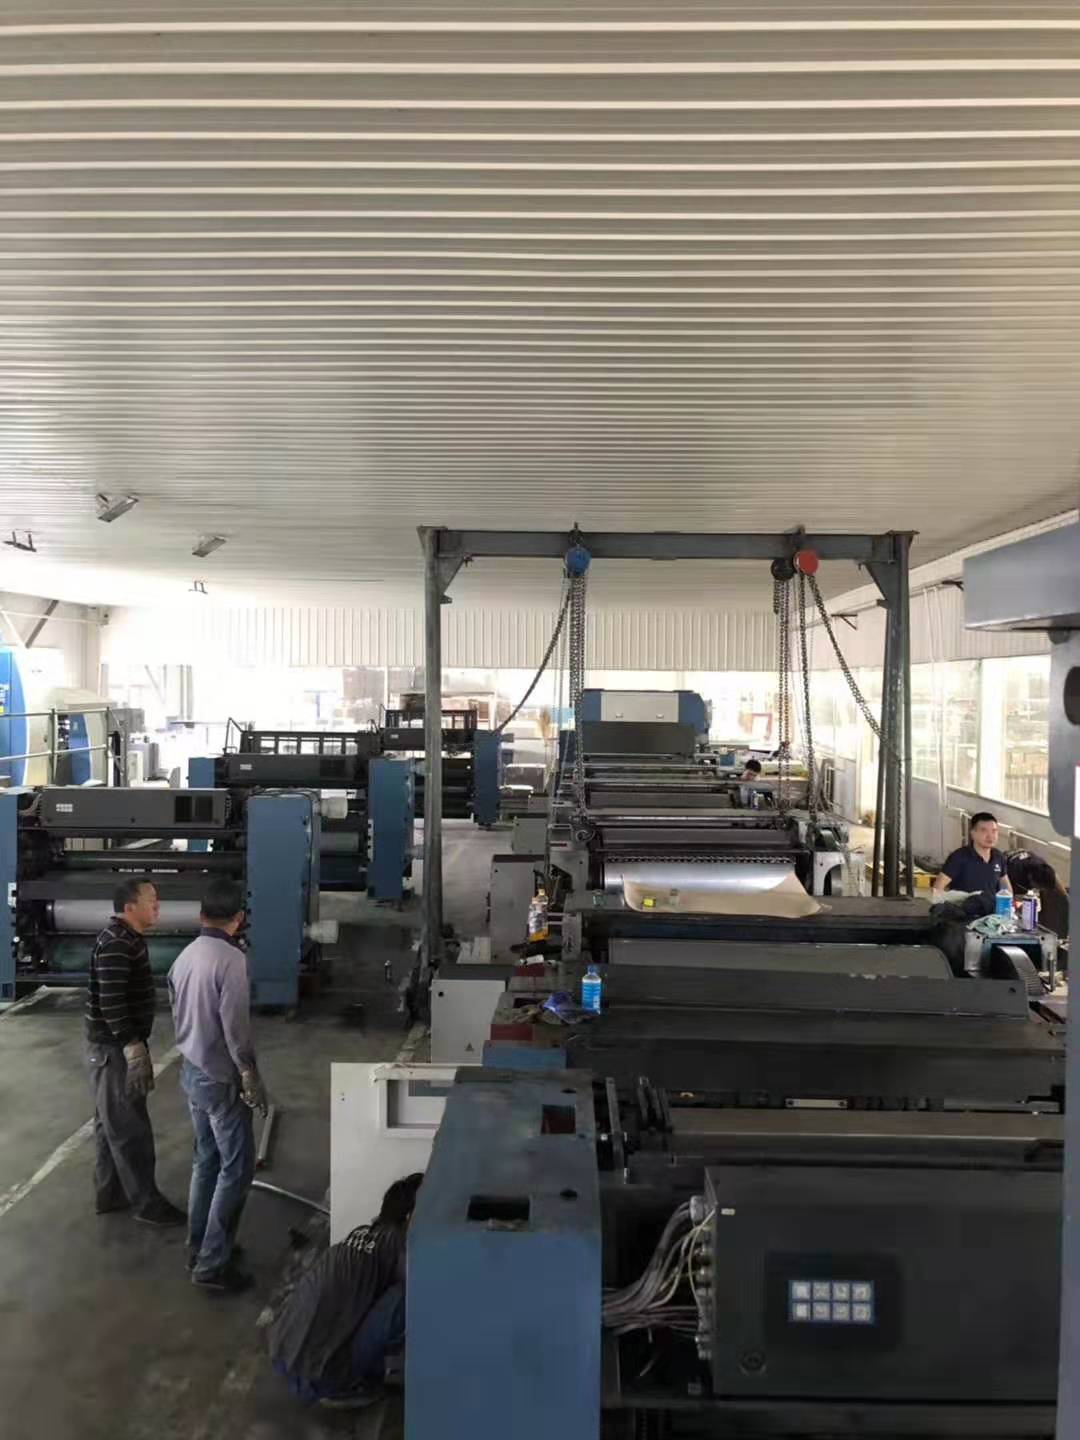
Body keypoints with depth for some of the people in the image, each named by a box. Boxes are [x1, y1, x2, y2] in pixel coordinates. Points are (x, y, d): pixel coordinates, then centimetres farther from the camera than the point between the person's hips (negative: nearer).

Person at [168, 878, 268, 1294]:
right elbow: (235, 1026, -23)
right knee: (237, 1168, 2)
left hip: (191, 1071, 9)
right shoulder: (231, 959, -23)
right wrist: (251, 1077, -14)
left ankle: (198, 1247, 29)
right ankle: (212, 1264, 6)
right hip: (220, 1078, -8)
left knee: (206, 1159, 19)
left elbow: (178, 1015, 12)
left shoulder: (184, 956, 3)